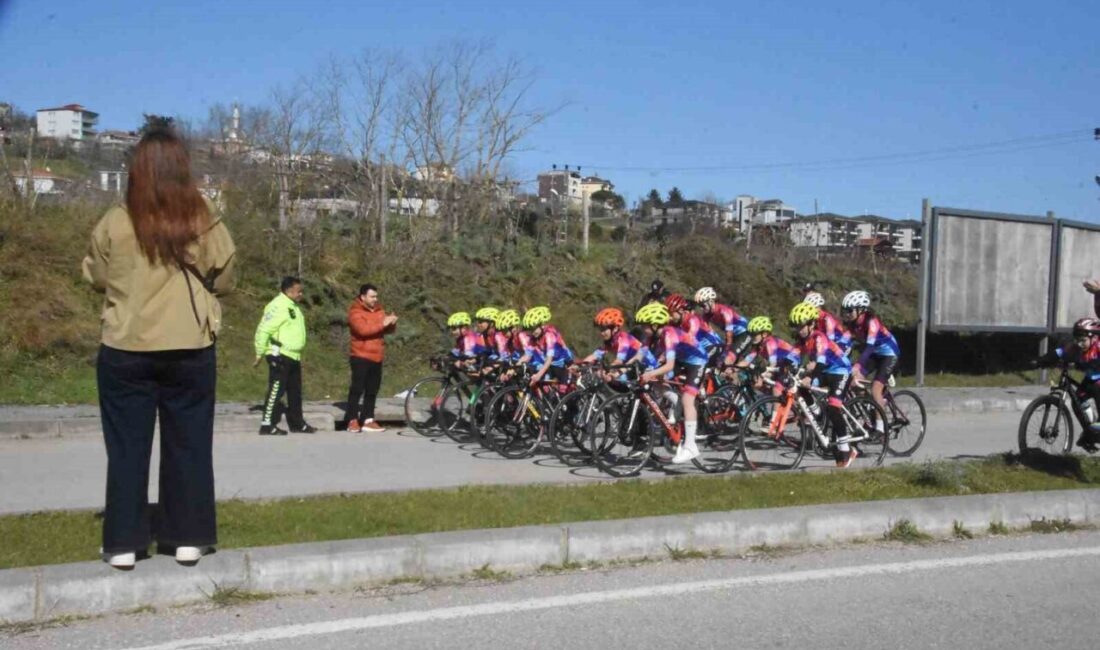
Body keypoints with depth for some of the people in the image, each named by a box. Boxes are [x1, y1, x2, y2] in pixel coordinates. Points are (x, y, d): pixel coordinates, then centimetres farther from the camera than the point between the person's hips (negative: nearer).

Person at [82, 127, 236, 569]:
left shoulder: (115, 224, -7)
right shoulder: (205, 224, -7)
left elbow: (95, 278, 7)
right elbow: (224, 281, 4)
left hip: (125, 351, 0)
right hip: (190, 351, 0)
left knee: (127, 447, 9)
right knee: (188, 445, 10)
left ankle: (124, 543, 13)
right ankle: (188, 539, 15)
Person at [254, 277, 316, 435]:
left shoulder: (293, 307, 17)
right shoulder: (278, 306, -15)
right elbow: (263, 330, -18)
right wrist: (260, 354, -15)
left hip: (293, 356, 10)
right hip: (280, 356, -10)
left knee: (295, 391, 15)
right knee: (276, 390, -8)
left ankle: (297, 423, 24)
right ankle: (267, 424, -5)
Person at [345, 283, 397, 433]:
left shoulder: (378, 310, 14)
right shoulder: (355, 312, -7)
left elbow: (389, 330, 13)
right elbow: (363, 329, -24)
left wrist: (391, 323, -10)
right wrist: (382, 324, -25)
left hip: (376, 357, 7)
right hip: (361, 357, -7)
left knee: (372, 390, 9)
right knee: (357, 389, -7)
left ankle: (368, 420, 14)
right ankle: (352, 420, -3)